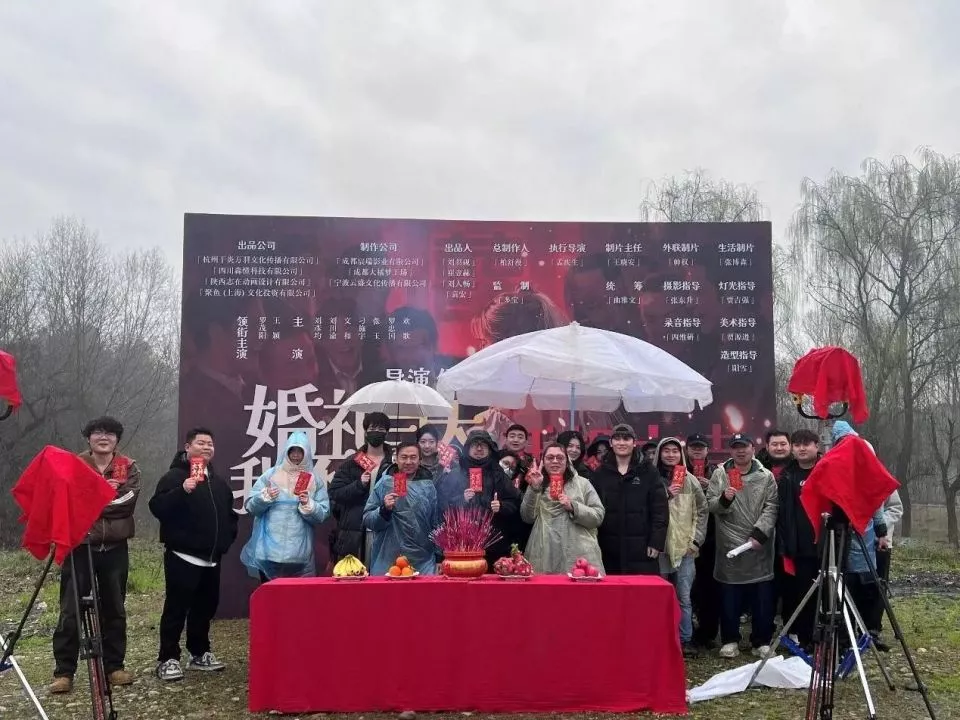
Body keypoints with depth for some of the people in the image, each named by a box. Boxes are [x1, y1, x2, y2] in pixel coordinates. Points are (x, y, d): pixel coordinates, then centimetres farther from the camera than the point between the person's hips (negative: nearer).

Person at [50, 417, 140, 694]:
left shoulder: (128, 467, 3)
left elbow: (128, 501, -12)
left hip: (115, 548, 1)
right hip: (79, 545, -1)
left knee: (114, 609, 9)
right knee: (70, 610, 0)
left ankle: (114, 666, 19)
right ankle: (63, 671, 8)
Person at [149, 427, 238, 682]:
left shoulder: (218, 481, 16)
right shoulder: (175, 476, -7)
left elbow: (229, 513, 27)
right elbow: (157, 507, -21)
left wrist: (228, 537, 16)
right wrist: (182, 491, -32)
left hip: (212, 559, 7)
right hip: (183, 557, -7)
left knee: (206, 607, 14)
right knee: (176, 609, -5)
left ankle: (199, 654, 26)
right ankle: (167, 659, 3)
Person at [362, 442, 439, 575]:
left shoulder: (428, 485, 3)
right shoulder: (384, 484, -3)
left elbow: (436, 523, 8)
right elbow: (367, 519, -3)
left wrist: (440, 558, 7)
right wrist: (384, 509, -21)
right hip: (388, 562, -1)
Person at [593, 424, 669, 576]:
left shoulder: (648, 471, 1)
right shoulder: (601, 473, 8)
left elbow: (660, 508, -2)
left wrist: (657, 542, -8)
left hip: (641, 549, -2)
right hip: (609, 550, 2)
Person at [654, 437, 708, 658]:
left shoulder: (691, 480, 6)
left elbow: (702, 511, 10)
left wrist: (696, 539, 4)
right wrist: (667, 495, -16)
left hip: (685, 547, 1)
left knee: (684, 597, 2)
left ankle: (686, 640, 13)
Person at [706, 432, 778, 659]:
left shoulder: (766, 476, 4)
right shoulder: (720, 474, 4)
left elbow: (771, 508, -2)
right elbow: (710, 505, 0)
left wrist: (758, 534, -13)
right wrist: (724, 499, -22)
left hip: (759, 548, 0)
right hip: (729, 547, 0)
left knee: (762, 599, 7)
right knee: (729, 599, 7)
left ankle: (762, 642, 20)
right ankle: (730, 640, 19)